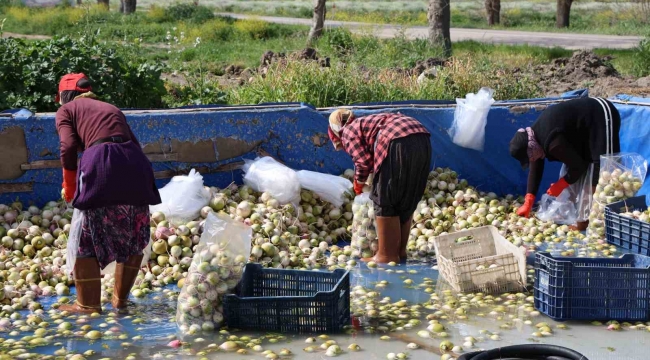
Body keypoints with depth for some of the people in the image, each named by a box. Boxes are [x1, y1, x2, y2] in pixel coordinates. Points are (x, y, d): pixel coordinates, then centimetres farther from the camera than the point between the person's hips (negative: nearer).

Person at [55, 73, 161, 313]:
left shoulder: (66, 109, 18)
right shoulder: (111, 109, 33)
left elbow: (68, 147, 0)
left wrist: (70, 187, 12)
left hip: (101, 163, -5)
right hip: (135, 164, 5)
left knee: (86, 239, 9)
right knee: (133, 238, 19)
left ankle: (88, 304, 15)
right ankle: (120, 298, 29)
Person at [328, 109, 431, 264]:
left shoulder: (347, 132, 12)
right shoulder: (366, 122, 36)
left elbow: (363, 161, 0)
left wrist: (359, 182, 16)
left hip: (399, 143, -8)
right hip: (423, 140, 9)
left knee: (384, 200, 3)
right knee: (407, 201, 17)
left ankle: (387, 255, 5)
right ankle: (400, 251, 25)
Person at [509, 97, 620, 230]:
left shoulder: (553, 142, -31)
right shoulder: (534, 135, -2)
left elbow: (578, 165, -21)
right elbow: (535, 168, 5)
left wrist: (560, 185, -6)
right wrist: (528, 203, 3)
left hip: (602, 116, -10)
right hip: (590, 120, 10)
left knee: (602, 172, -13)